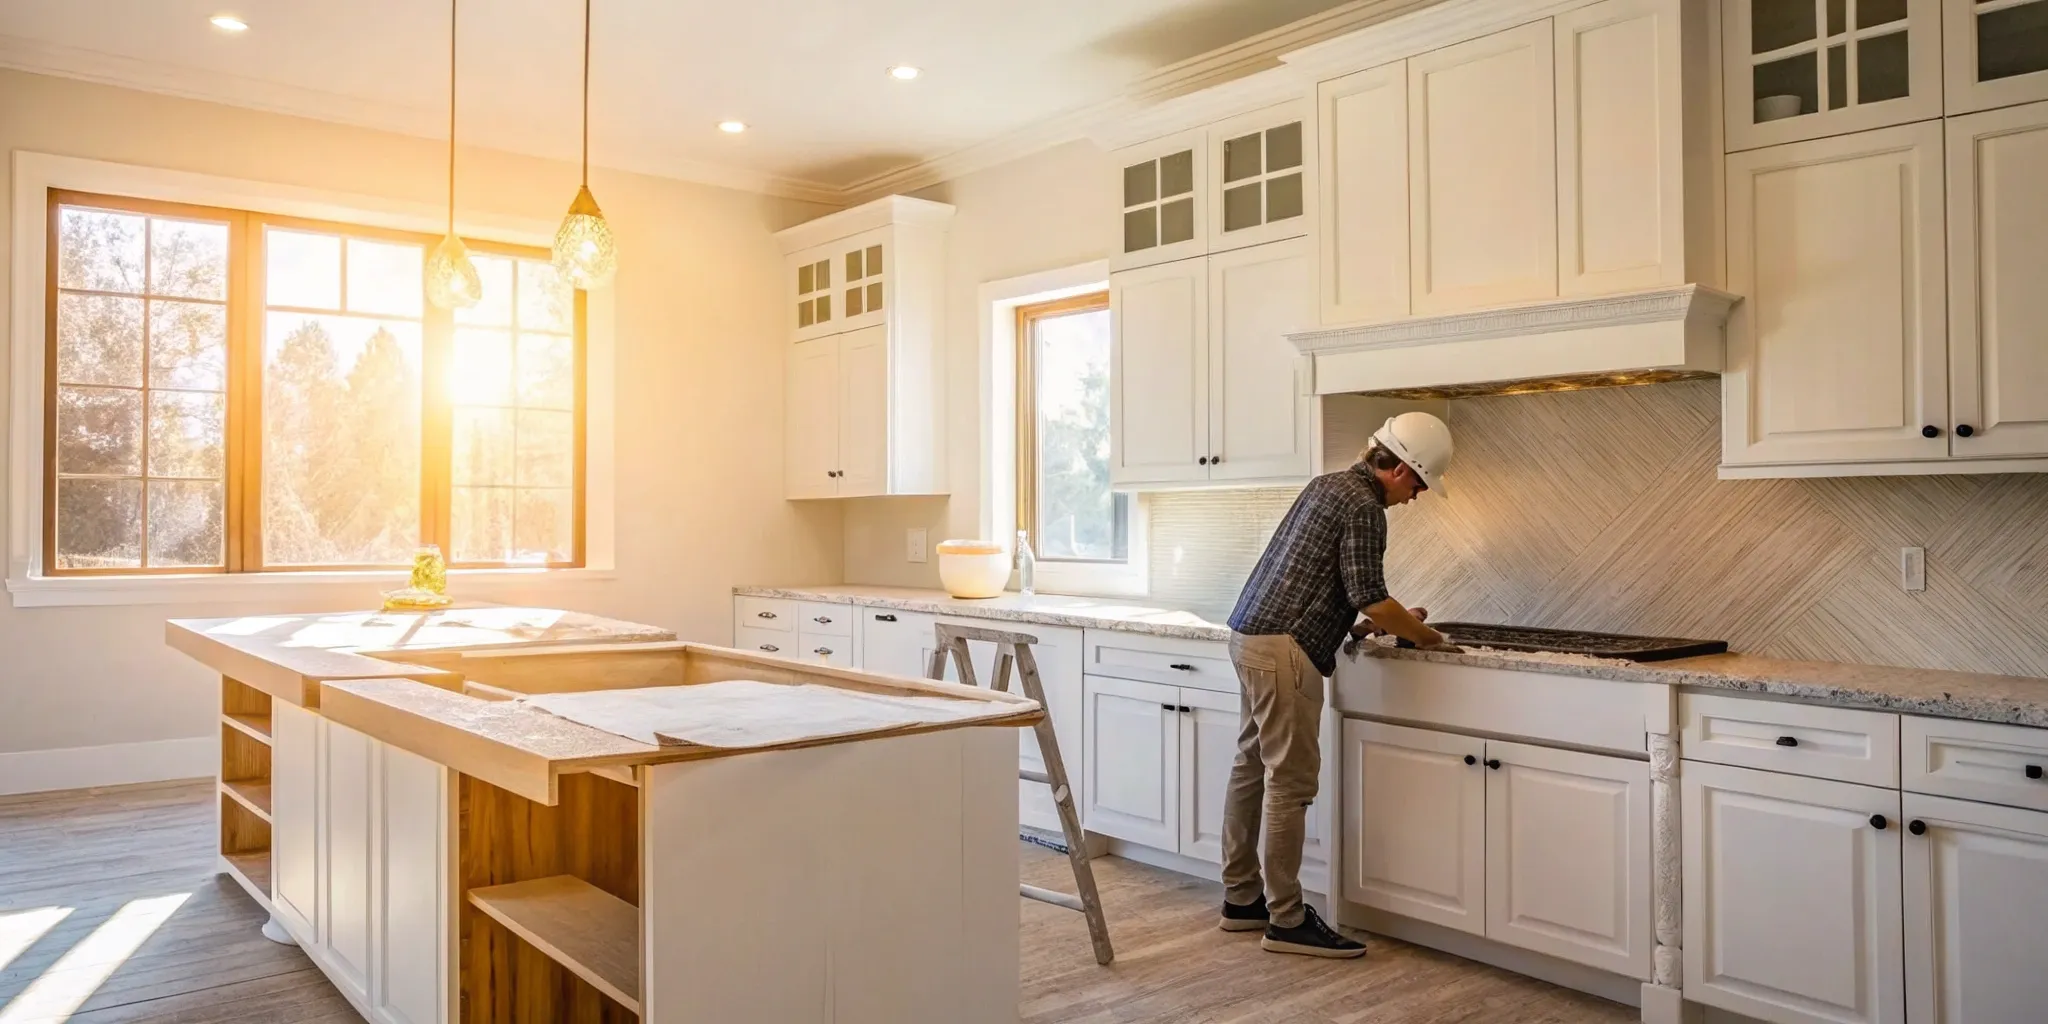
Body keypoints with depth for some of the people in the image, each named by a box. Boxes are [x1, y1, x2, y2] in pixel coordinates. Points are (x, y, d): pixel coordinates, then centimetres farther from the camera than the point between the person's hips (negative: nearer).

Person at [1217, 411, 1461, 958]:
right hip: (1283, 647, -10)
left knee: (1253, 766, 13)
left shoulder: (1328, 484, 18)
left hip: (1250, 636, 10)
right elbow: (1369, 600, -15)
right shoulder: (1364, 507, -12)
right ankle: (1287, 921, 0)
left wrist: (1395, 615, 27)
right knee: (1292, 780, -6)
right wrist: (1428, 637, -1)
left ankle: (1241, 898, 22)